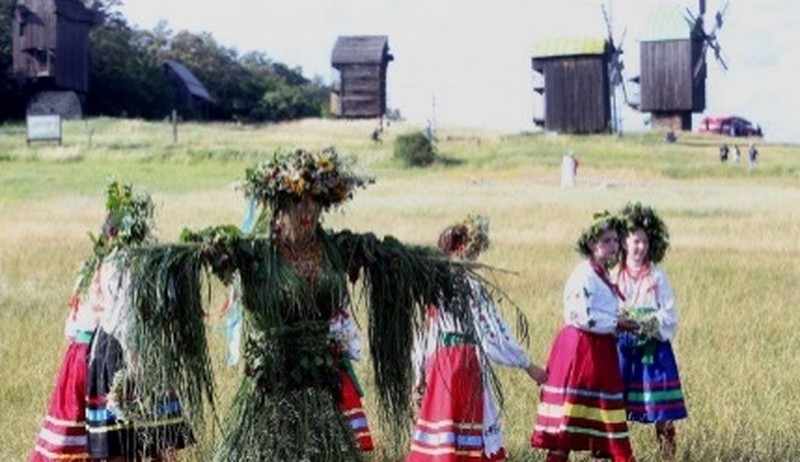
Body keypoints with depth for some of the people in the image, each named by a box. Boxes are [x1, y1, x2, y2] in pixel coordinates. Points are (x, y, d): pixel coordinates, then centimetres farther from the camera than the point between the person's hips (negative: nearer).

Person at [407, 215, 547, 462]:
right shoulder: (471, 285, -12)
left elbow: (421, 331, 8)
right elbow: (493, 335, -11)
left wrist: (420, 374, 17)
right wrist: (528, 365, -2)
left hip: (438, 364, 6)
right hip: (466, 364, -6)